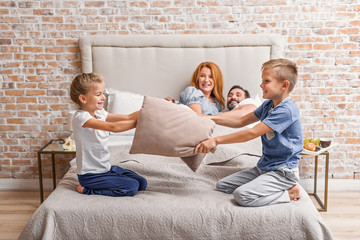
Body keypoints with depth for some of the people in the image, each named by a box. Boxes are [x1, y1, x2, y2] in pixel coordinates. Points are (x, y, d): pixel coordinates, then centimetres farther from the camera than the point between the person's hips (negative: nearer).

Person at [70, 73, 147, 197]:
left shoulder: (99, 113, 6)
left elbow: (127, 117, 2)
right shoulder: (81, 117, -21)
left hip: (106, 168, 9)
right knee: (131, 187, -18)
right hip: (90, 174, -9)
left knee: (142, 183, 1)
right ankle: (86, 189, -4)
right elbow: (113, 127, -31)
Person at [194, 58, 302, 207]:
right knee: (222, 186, 5)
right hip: (264, 167, 10)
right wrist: (212, 118, 2)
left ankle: (289, 193, -8)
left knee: (242, 195, -28)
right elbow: (241, 122, 16)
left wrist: (216, 140, -25)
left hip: (283, 172, -10)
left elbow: (252, 133, -26)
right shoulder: (268, 105, 9)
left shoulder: (287, 110, -22)